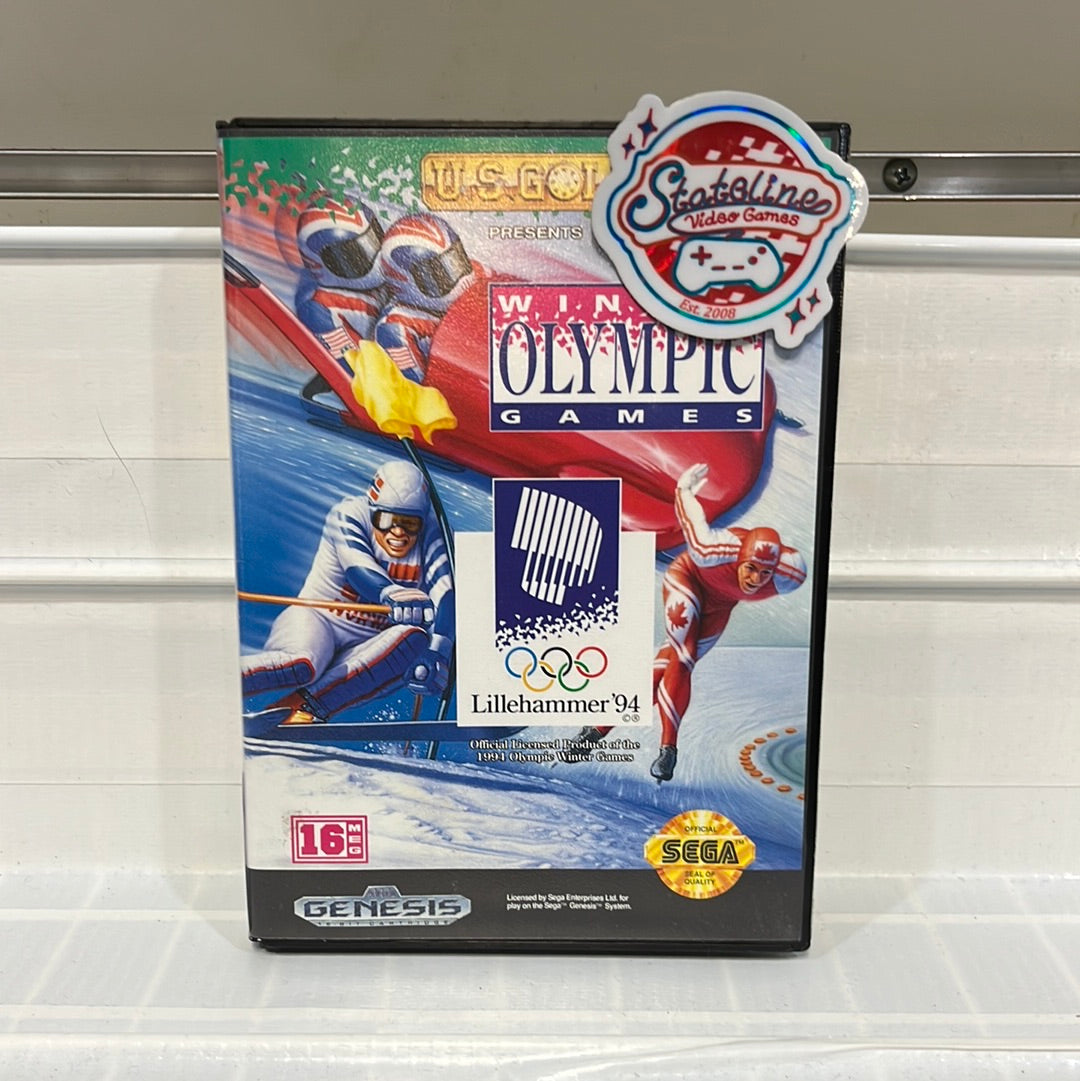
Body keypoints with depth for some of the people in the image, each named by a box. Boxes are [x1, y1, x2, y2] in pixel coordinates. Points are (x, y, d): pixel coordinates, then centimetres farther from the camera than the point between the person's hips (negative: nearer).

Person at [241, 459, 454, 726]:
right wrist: (389, 595, -51)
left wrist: (437, 650, -36)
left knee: (415, 640, -30)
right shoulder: (350, 515, -9)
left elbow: (445, 593, -18)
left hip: (371, 647, 3)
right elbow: (359, 570, -28)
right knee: (303, 664, -37)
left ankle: (307, 705, -37)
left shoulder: (431, 534, -3)